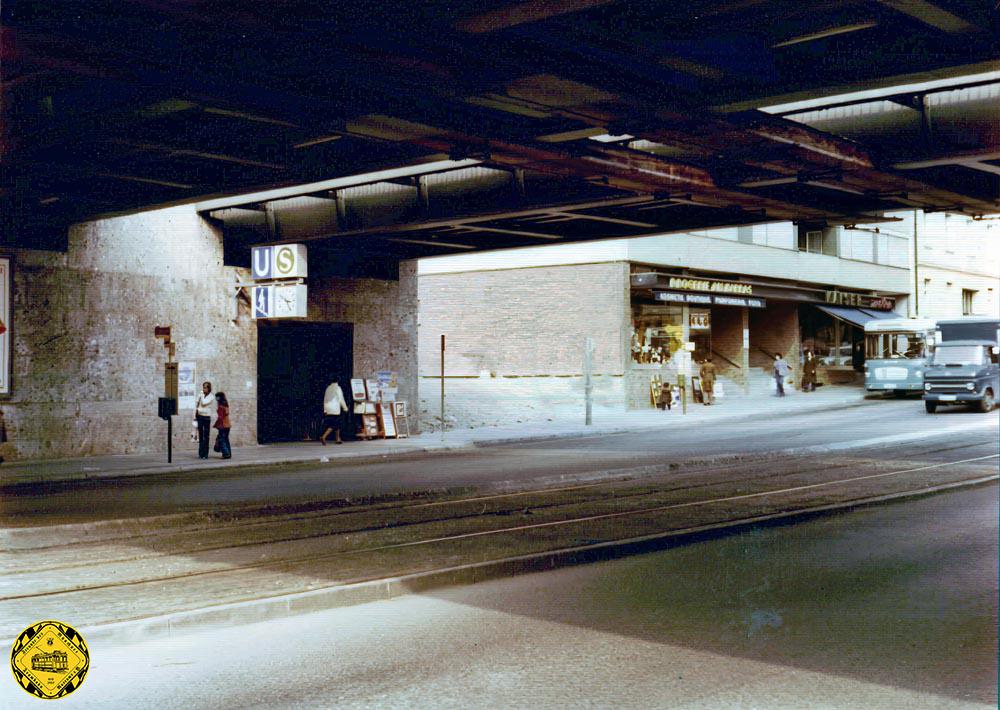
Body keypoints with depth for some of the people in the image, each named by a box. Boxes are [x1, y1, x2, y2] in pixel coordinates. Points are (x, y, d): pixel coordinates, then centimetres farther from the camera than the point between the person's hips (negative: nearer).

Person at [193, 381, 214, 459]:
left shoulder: (211, 397, -4)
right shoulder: (200, 395, 7)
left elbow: (204, 403, -19)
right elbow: (196, 405, 11)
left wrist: (202, 395, -9)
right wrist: (195, 416, 7)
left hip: (207, 417, -4)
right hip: (199, 416, 4)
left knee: (206, 437, -1)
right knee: (201, 436, 6)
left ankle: (205, 454, 2)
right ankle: (200, 453, 10)